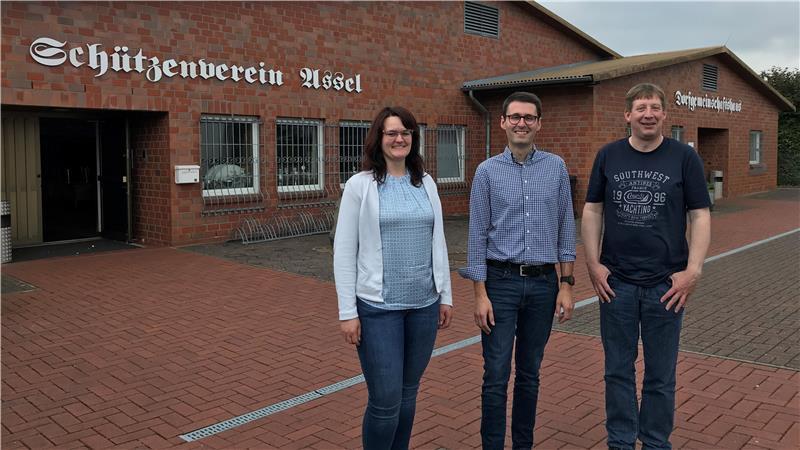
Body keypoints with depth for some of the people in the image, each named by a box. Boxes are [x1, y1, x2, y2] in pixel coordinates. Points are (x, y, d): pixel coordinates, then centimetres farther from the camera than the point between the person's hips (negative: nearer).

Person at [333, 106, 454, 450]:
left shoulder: (426, 183, 7)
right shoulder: (360, 184, -6)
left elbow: (438, 242, 12)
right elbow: (343, 252, -7)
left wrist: (445, 296, 10)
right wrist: (347, 312, -10)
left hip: (424, 305, 4)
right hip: (378, 307, -4)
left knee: (408, 394, 14)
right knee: (385, 402, -2)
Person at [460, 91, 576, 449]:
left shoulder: (556, 167, 4)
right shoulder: (487, 171, -1)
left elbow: (566, 228, 6)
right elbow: (477, 235, -2)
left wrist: (566, 284, 0)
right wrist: (480, 295, -7)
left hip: (543, 283, 2)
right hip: (501, 281, -2)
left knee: (530, 374, 13)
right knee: (496, 375, 0)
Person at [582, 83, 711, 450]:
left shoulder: (684, 157, -1)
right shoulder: (608, 156, 3)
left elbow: (700, 216, -2)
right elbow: (592, 211, 6)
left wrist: (693, 271, -9)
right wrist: (593, 263, -2)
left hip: (667, 283, -1)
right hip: (616, 282, 1)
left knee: (661, 375, 11)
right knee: (618, 371, 11)